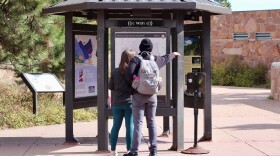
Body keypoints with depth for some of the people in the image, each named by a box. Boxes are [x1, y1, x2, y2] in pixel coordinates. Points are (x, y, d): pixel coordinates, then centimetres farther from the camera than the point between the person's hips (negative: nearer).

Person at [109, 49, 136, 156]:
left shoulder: (115, 71, -1)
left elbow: (110, 87, 5)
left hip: (117, 103, 3)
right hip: (129, 102, -3)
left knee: (116, 126, 10)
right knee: (130, 126, 3)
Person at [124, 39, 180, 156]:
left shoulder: (135, 60, -7)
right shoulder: (155, 59, 5)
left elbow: (131, 76, -20)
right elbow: (166, 58, 26)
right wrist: (173, 54, 46)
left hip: (138, 95, -3)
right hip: (152, 95, 3)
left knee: (138, 123, -3)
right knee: (151, 122, 11)